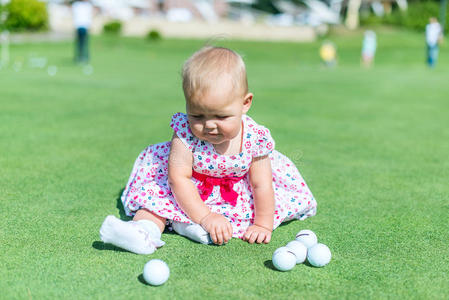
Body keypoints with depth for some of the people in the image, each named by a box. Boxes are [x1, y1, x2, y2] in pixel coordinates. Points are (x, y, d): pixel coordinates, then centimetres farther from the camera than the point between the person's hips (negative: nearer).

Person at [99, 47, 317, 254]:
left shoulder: (254, 138, -27)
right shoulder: (186, 132, -30)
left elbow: (261, 186, -17)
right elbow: (179, 178, -30)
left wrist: (263, 225, -16)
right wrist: (205, 217, -35)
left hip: (235, 197, 2)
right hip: (191, 195, -1)